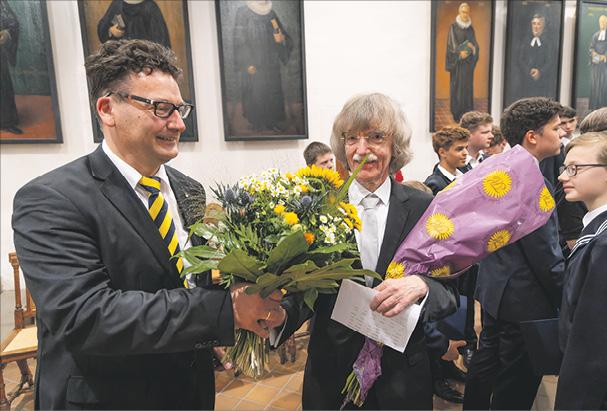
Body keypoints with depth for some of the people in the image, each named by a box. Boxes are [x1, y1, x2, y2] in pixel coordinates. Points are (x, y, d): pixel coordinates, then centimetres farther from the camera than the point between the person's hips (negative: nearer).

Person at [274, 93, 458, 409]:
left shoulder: (423, 207, -8)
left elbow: (449, 296, -6)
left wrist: (421, 286, -27)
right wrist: (279, 315, -28)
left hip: (402, 374, 0)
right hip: (330, 372, 0)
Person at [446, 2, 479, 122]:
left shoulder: (471, 28, 13)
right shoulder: (453, 27, 1)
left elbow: (475, 44, 7)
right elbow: (451, 43, -9)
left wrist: (472, 49, -17)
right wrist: (460, 52, -26)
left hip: (468, 62, 4)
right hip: (457, 61, -4)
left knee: (468, 86, 2)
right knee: (457, 86, -5)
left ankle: (467, 113, 5)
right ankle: (457, 113, -2)